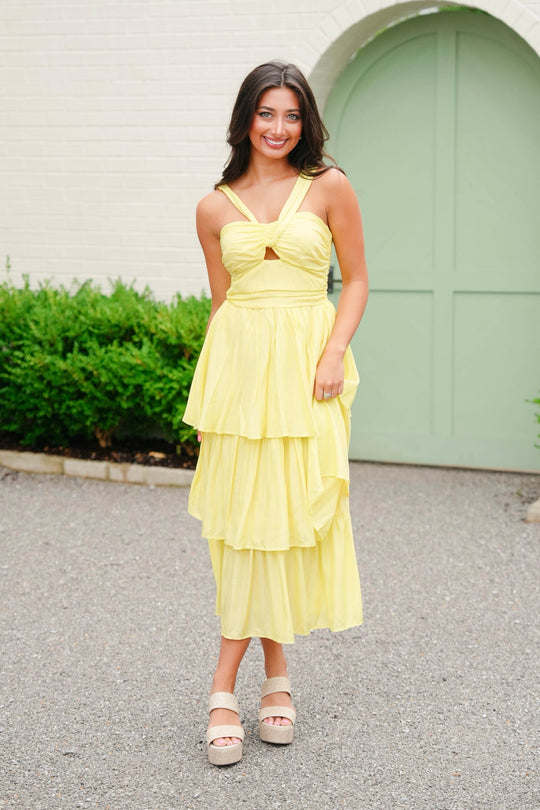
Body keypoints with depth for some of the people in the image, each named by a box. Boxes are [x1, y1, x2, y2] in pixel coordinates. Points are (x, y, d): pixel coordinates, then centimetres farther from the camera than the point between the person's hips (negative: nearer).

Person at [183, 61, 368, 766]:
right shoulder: (215, 209, 9)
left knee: (291, 514, -1)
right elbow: (221, 302, 13)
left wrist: (333, 355, -9)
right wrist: (211, 395, 7)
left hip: (306, 366, -1)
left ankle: (227, 683, 10)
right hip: (240, 364, 2)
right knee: (246, 517, -1)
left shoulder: (329, 187, 3)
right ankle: (274, 673, 10)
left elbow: (357, 279, 5)